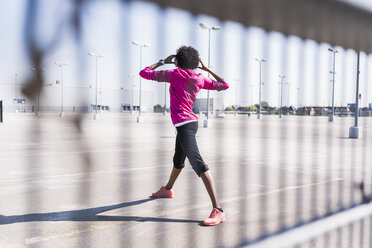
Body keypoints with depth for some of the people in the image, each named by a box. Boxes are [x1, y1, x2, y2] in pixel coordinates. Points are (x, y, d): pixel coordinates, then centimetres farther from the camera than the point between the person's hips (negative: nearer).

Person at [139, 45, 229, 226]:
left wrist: (163, 62, 10)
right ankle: (167, 189, 54)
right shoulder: (200, 79, 7)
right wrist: (207, 69, 19)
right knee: (178, 160, 29)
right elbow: (224, 85, 17)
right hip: (190, 123, 9)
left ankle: (218, 210, -25)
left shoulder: (175, 74, -8)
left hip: (184, 125, -9)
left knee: (199, 165, -18)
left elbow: (144, 73, -3)